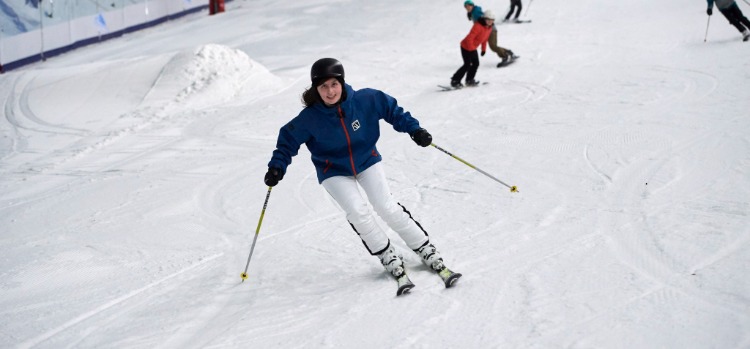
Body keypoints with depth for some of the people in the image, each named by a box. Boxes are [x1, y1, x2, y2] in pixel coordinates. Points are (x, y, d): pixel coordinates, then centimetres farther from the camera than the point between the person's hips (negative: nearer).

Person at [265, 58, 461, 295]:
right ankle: (392, 263, -5)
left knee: (387, 207, -11)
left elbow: (392, 110, -4)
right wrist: (277, 167, -17)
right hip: (334, 173, 0)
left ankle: (431, 256, -2)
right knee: (358, 213, -19)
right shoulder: (309, 118, -22)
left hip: (367, 162, 0)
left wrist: (414, 129, -10)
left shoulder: (365, 100, -21)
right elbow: (288, 141, -7)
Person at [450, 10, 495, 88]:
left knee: (476, 63, 8)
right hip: (466, 47, -9)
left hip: (473, 48, 9)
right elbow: (470, 38, -27)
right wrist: (471, 49, -24)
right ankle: (454, 81, -3)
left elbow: (485, 38, 16)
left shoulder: (489, 28, 1)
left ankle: (469, 80, 23)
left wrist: (484, 49, 15)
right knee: (467, 65, -9)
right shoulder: (478, 26, -27)